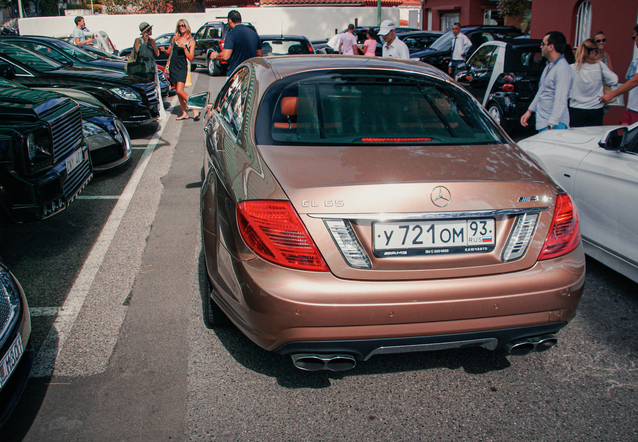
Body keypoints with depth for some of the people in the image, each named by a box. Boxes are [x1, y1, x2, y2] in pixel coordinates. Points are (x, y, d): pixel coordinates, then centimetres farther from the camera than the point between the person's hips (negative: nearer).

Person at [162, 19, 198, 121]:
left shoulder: (191, 41, -2)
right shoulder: (174, 38, 10)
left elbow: (190, 58, -8)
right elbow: (169, 51, 17)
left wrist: (184, 48, -20)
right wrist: (164, 50, -5)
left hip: (182, 68, -5)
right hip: (173, 66, 5)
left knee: (180, 91, -17)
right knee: (177, 91, 6)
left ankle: (195, 110, -9)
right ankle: (184, 113, 14)